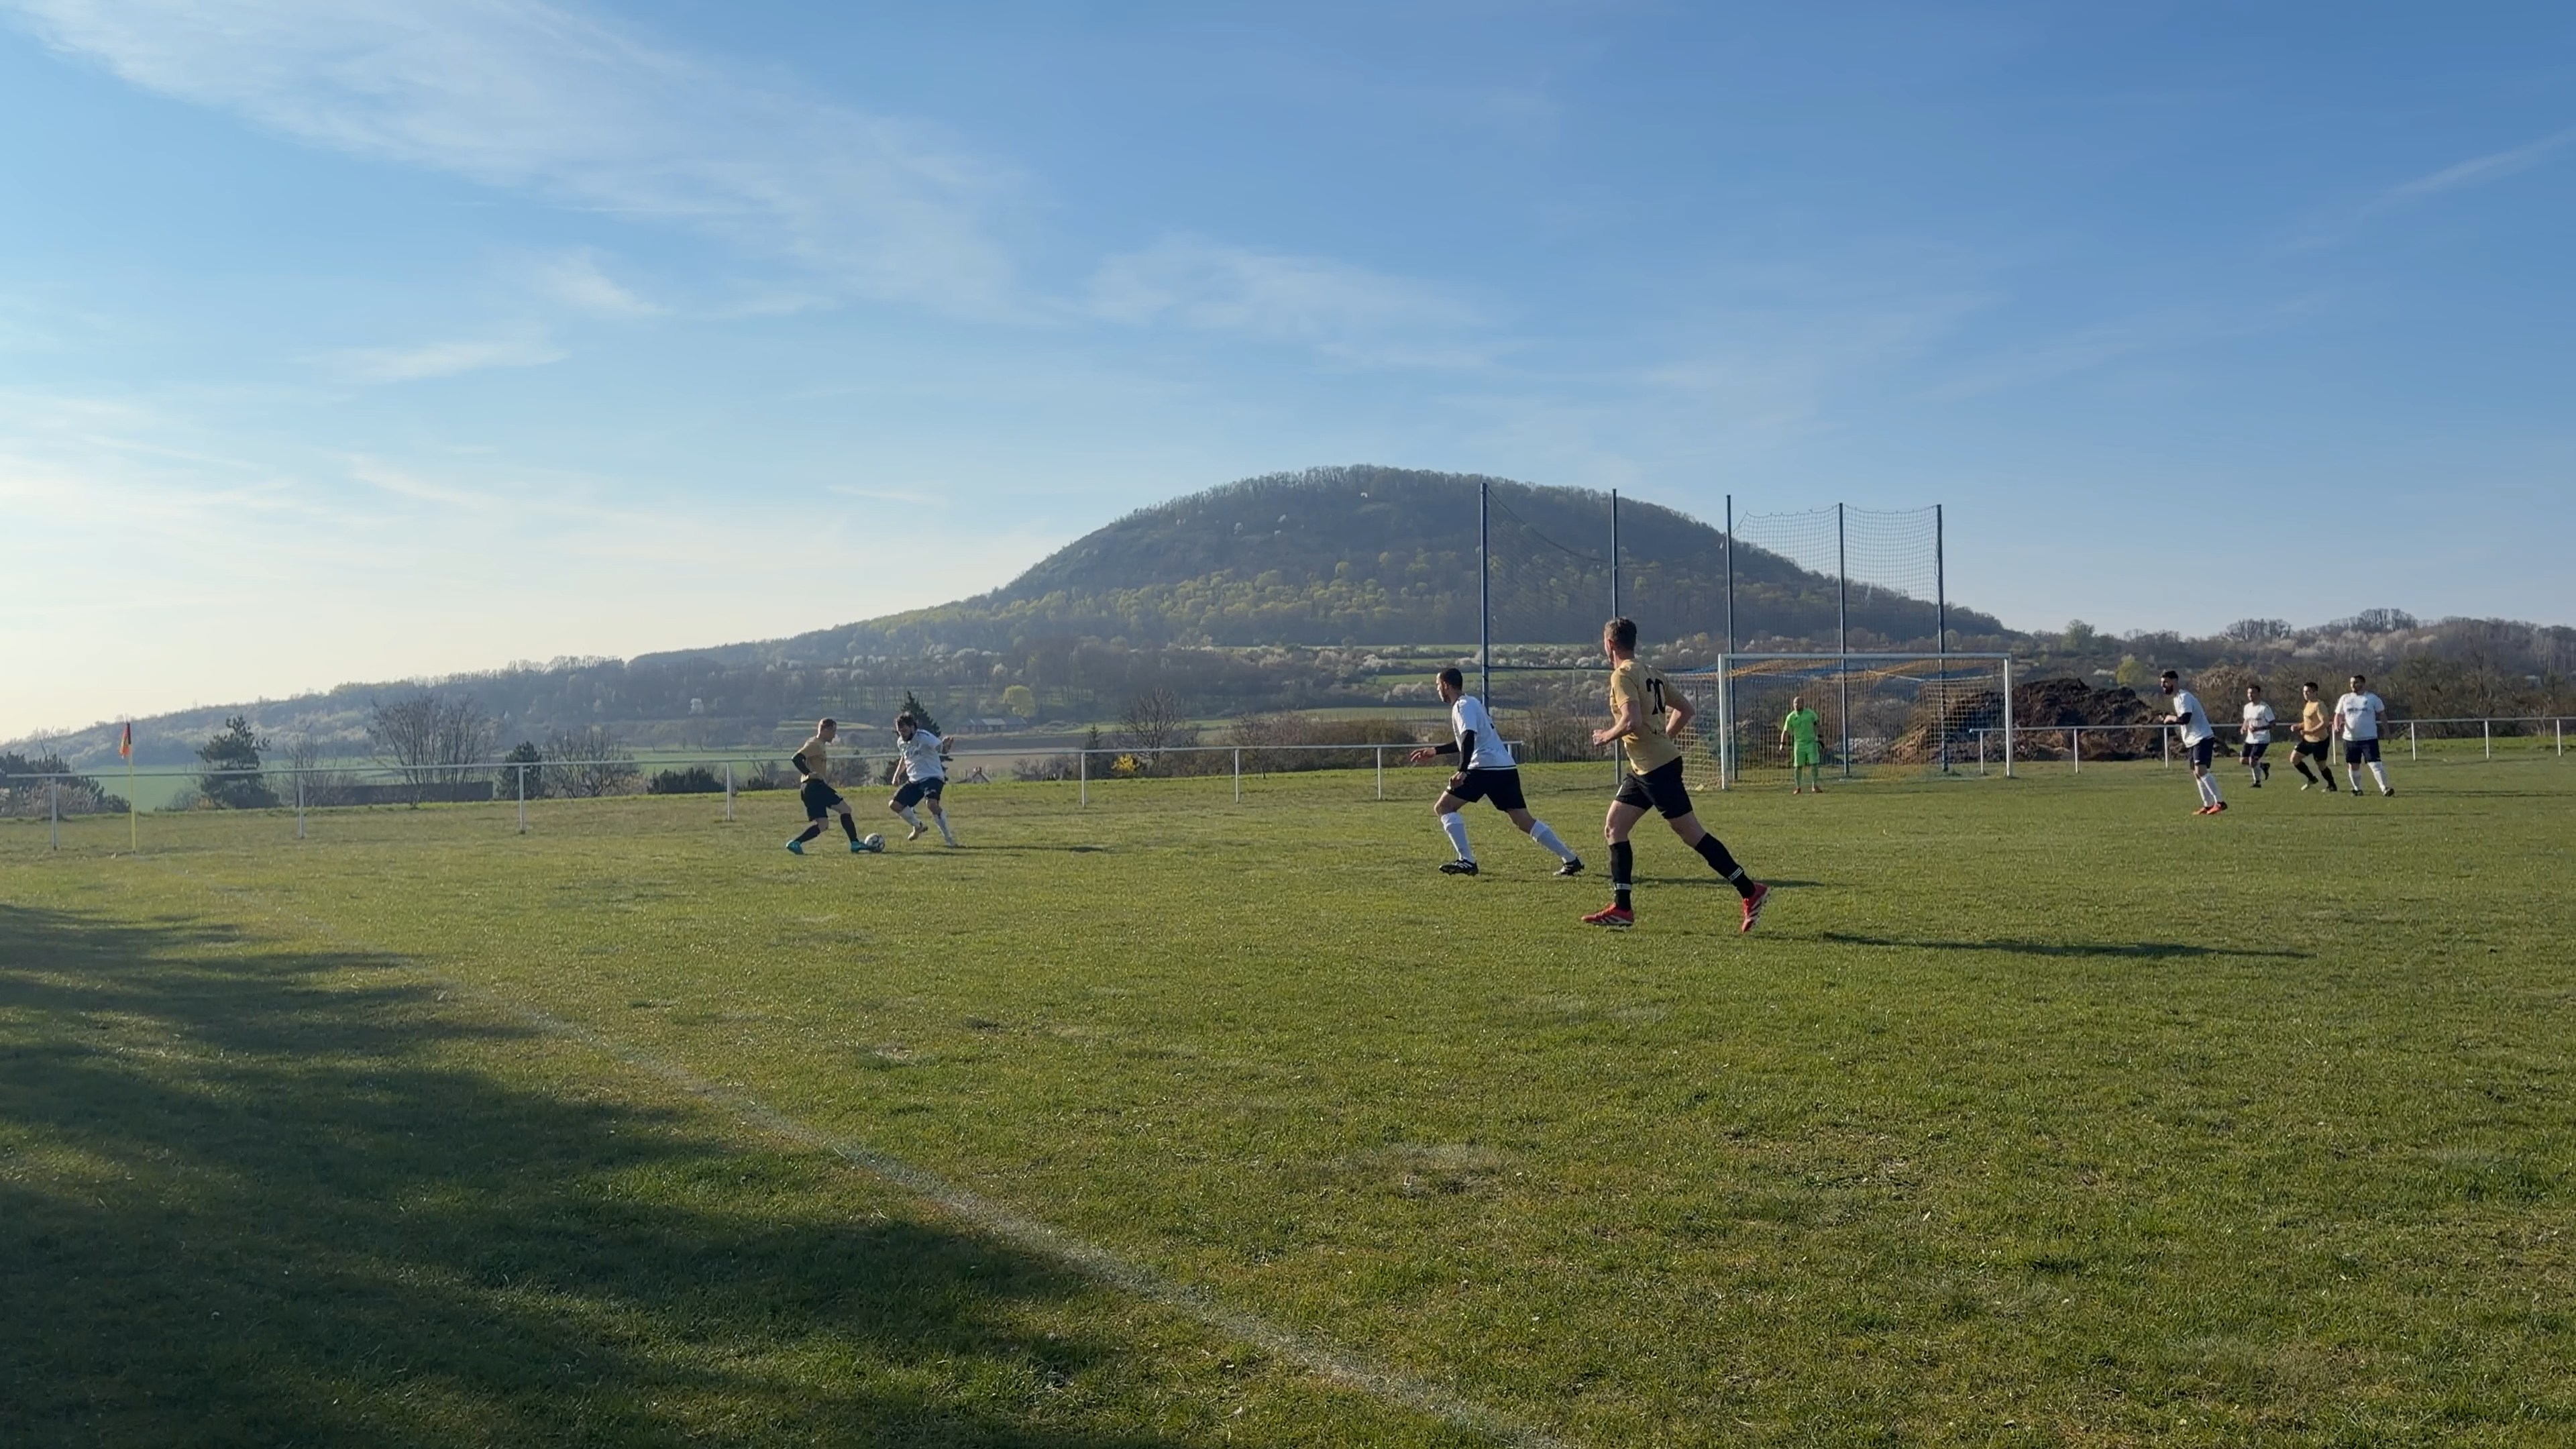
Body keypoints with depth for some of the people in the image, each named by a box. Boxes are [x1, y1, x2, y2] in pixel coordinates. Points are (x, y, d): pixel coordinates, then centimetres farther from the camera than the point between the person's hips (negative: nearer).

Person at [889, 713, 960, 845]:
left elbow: (938, 746, -29)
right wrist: (897, 775, 20)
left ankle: (949, 837, -18)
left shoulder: (924, 737, -15)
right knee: (894, 804, 1)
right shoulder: (901, 742, 8)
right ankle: (918, 827, 23)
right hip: (914, 780, 8)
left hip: (933, 777, -8)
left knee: (932, 804, -33)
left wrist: (943, 744, -48)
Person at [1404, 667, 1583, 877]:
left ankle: (1466, 861, -12)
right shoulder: (1471, 702, 25)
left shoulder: (1463, 706, -5)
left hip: (1486, 767, -9)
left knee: (1443, 807, -3)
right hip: (1506, 767, 9)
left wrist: (1462, 771, -31)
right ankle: (1571, 860, 3)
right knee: (1524, 821, 8)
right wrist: (1435, 752, 39)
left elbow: (1469, 738, -22)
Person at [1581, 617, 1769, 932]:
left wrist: (1607, 736, -8)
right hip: (1643, 768, 10)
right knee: (1614, 828, 9)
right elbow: (1684, 709, 20)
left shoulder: (1623, 675, -13)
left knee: (1692, 834, -5)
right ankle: (1621, 909, 9)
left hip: (1656, 767, -10)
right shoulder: (1649, 673, 16)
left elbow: (1632, 721, -25)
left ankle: (1751, 891, 0)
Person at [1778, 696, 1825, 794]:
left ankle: (1815, 786, 5)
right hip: (1799, 744, 0)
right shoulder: (1791, 717, -4)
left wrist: (1817, 723, -8)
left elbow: (1818, 722, 13)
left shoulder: (1810, 713, -1)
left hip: (1811, 742, 0)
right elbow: (1785, 731, -3)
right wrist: (1783, 743, -13)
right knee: (1798, 766, 0)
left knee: (1814, 764, -5)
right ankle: (1798, 788, 10)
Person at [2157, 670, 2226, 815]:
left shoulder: (2184, 697, -14)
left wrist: (2170, 718, -10)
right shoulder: (2177, 698, 16)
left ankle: (2219, 803, -23)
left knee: (2200, 770, -21)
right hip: (2192, 740, 10)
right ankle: (2208, 805, 13)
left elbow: (2185, 719, -24)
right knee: (2196, 773, 9)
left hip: (2202, 738, -10)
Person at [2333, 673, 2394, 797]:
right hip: (2350, 739, 3)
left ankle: (2385, 788, -10)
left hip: (2369, 738, -3)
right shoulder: (2345, 698, 7)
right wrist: (2337, 726, -6)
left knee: (2375, 764, -12)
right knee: (2353, 766, 9)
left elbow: (2382, 715, 8)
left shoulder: (2372, 698, 0)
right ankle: (2357, 789, 23)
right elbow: (2338, 715, 10)